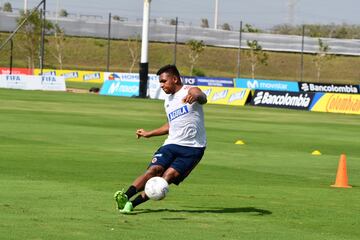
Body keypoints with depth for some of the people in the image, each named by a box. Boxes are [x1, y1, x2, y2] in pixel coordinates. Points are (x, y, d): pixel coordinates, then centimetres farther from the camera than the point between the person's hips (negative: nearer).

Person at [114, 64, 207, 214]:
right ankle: (125, 196, -35)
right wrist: (149, 133, 41)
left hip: (192, 148, -6)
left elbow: (203, 98, -27)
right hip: (171, 144, 6)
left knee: (169, 176, -22)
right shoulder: (168, 102, 21)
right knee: (154, 170, -19)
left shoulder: (189, 92, -2)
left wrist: (196, 96, -52)